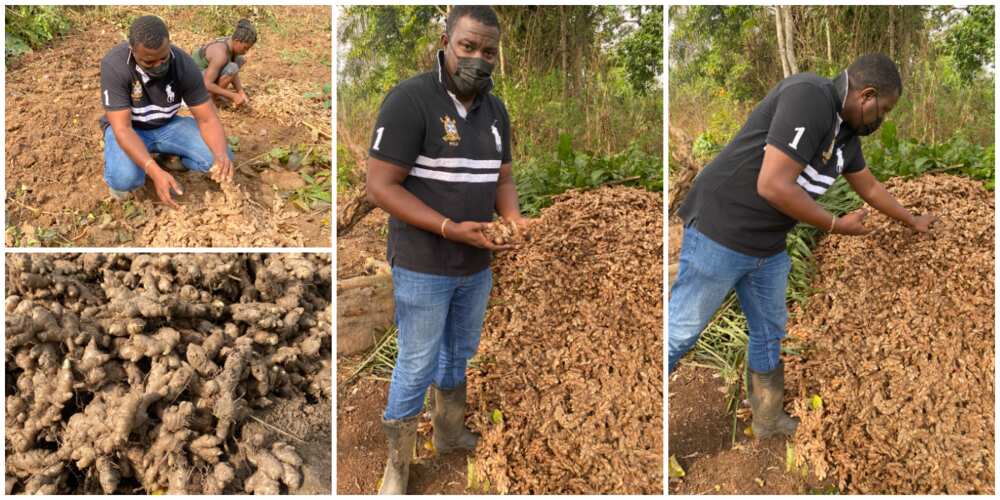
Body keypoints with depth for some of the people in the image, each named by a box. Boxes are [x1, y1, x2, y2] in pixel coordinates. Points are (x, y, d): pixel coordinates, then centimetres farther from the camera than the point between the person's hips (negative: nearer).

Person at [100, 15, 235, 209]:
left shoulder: (184, 65, -22)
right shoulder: (114, 65, -30)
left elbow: (208, 119, -19)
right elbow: (122, 128, -33)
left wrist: (221, 155, -41)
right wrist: (155, 172, -48)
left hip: (167, 125, 3)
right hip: (129, 128, -3)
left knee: (222, 157, -20)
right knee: (125, 178, -35)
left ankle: (168, 156, 10)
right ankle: (117, 166, 5)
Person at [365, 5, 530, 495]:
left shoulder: (495, 110, 4)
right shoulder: (409, 99, -18)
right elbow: (380, 186, -20)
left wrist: (513, 217, -11)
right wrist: (450, 229, -27)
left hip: (477, 265, 7)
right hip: (423, 267, -6)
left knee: (460, 355, 22)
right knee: (416, 365, 5)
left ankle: (450, 433, 45)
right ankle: (396, 467, 24)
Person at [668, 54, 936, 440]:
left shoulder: (846, 133, 11)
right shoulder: (810, 96, -19)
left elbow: (870, 187, 31)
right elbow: (772, 185, -26)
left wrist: (914, 222, 40)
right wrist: (836, 226, -12)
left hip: (769, 246, 10)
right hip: (721, 233, -10)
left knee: (770, 334, 19)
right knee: (680, 334, -1)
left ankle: (768, 421, 35)